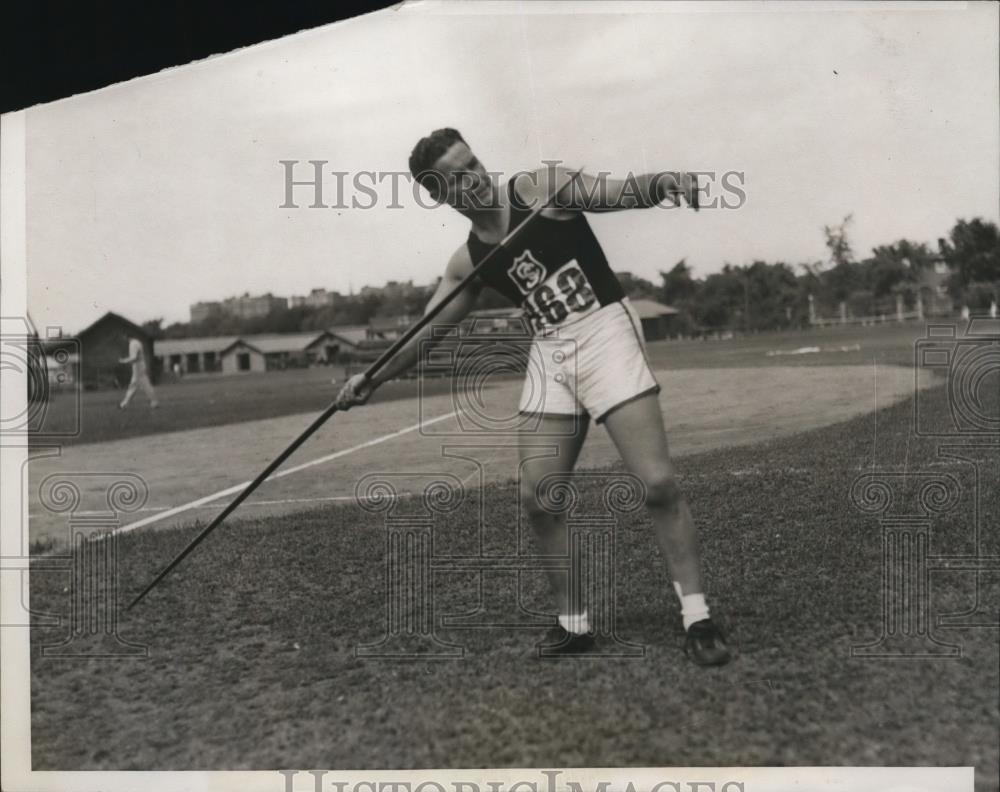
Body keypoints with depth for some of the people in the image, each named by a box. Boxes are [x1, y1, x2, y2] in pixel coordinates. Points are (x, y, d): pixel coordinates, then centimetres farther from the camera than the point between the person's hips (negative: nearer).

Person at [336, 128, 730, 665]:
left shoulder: (537, 188, -4)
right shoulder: (469, 262, 8)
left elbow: (615, 193, -16)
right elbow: (426, 332, 13)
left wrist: (659, 183, -37)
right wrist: (373, 379, 4)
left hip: (604, 332, -5)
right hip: (548, 356, 5)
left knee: (657, 482, -13)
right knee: (537, 497, 0)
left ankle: (697, 617, -3)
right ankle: (573, 623, 15)